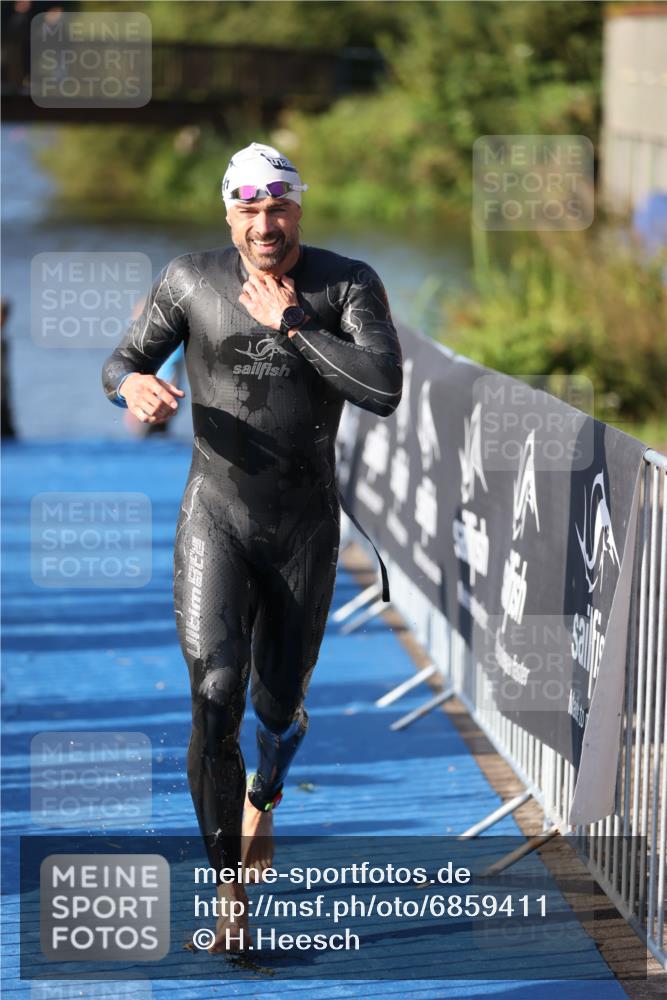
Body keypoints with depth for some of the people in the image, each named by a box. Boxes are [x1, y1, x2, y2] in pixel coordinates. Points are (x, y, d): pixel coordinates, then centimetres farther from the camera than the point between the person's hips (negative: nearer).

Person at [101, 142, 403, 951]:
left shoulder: (347, 284, -8)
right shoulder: (190, 280, -5)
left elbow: (385, 390, -21)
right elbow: (122, 362, 6)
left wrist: (291, 323, -22)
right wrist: (133, 385, -19)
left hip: (306, 528, 1)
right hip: (215, 521, -1)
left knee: (278, 706, 15)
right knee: (215, 694, -18)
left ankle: (264, 796, 53)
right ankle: (231, 895, -10)